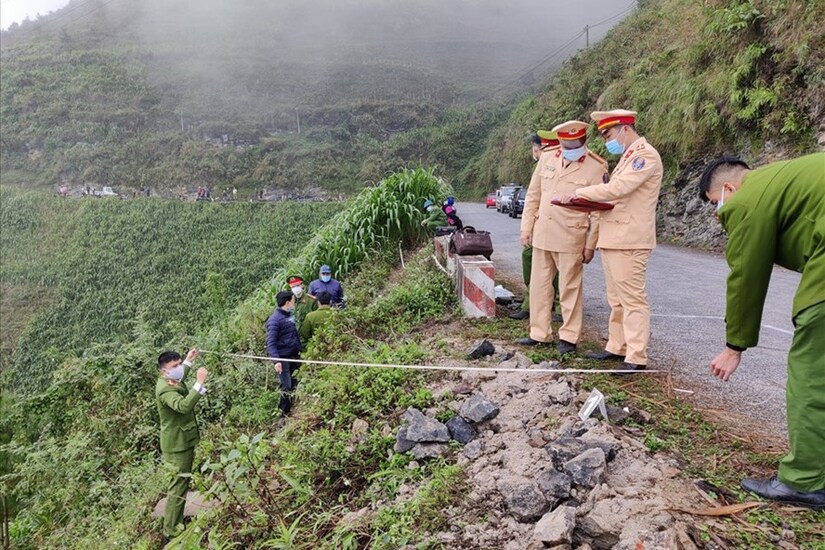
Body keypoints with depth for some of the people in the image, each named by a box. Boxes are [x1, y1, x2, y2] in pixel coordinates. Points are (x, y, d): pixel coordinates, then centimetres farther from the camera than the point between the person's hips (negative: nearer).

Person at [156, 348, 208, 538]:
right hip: (177, 444, -11)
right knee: (179, 485, -1)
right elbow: (183, 406, -48)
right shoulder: (165, 390, -29)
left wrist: (188, 361, 32)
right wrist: (199, 383, -48)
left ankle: (177, 521, 38)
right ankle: (171, 529, 11)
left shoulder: (173, 380, 2)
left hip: (182, 440, 11)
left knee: (182, 483, 23)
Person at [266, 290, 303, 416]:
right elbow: (271, 343, -18)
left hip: (294, 356, 8)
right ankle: (283, 414, 10)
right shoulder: (274, 319, -15)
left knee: (295, 385, 13)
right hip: (283, 358, -7)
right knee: (287, 388, -3)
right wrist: (276, 360, -27)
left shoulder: (289, 315, 10)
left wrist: (299, 349, 17)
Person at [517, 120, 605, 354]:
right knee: (539, 285, 11)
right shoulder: (547, 159, 8)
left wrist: (591, 244, -7)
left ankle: (569, 337, 15)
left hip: (570, 238, -5)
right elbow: (533, 196, 13)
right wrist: (526, 227, 8)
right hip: (542, 235, 5)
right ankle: (539, 333, 23)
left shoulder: (596, 167, -6)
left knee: (570, 289, 3)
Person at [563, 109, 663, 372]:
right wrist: (592, 202, 6)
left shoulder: (645, 155, -10)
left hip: (629, 240, -10)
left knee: (632, 299, -7)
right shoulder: (628, 157, 22)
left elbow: (618, 188, -21)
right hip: (613, 238, 10)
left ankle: (636, 358, -2)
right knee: (616, 299, 14)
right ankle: (617, 347, 22)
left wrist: (580, 193, -12)